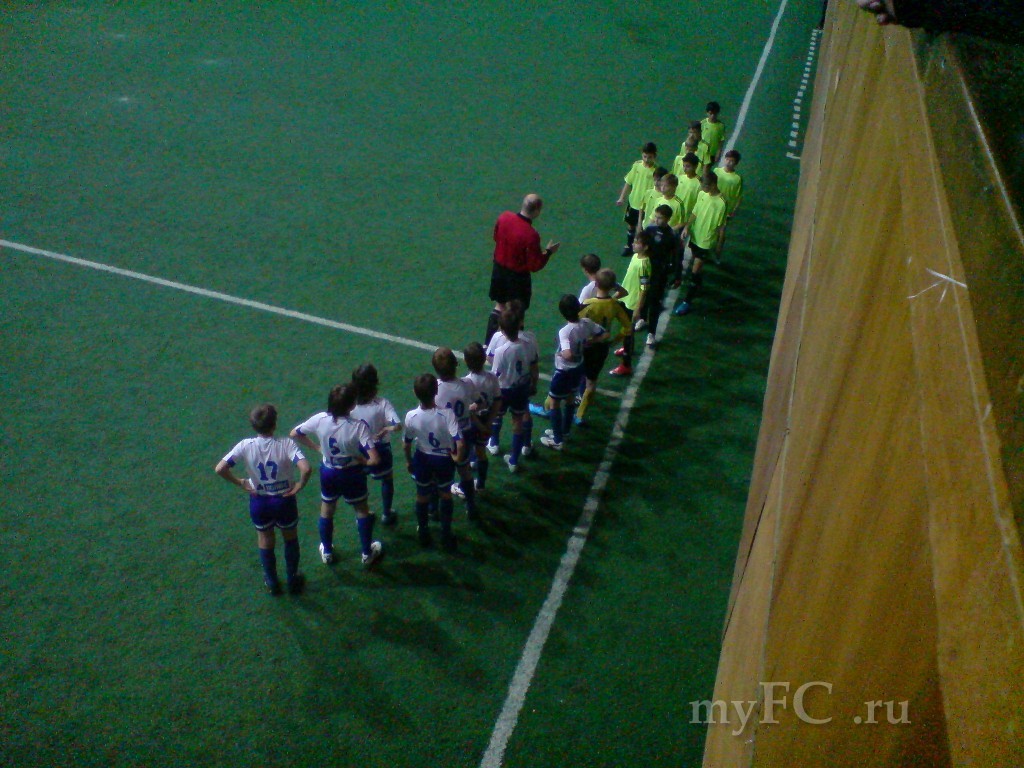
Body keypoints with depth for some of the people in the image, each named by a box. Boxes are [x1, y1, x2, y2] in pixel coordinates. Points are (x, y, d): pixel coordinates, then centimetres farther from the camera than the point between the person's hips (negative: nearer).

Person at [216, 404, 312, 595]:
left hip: (259, 502, 1)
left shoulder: (245, 446, -18)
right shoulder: (286, 444, -23)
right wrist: (299, 485, -16)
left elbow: (220, 469, -21)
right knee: (290, 538, 24)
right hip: (284, 500, -1)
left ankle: (272, 583, 39)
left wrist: (239, 482, -7)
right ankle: (293, 580, 38)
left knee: (265, 541, 23)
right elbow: (306, 468, -35)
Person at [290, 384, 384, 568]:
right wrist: (364, 461, -11)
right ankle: (367, 553, 37)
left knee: (327, 510, 26)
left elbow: (294, 434, -5)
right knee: (362, 510, 23)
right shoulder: (359, 427, -31)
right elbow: (375, 460, -34)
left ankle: (327, 552, 44)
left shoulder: (320, 419, -21)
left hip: (328, 472, 3)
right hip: (352, 475, -3)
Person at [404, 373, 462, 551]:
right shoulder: (446, 413, -31)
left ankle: (423, 534, 43)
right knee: (445, 495, 25)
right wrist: (457, 457, -14)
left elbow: (406, 444, -8)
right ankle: (446, 535, 37)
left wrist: (408, 461, 12)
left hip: (422, 460, 1)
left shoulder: (411, 417, -23)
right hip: (444, 460, -1)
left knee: (422, 497, 25)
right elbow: (460, 443, -35)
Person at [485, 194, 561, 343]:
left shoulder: (504, 217, -13)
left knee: (499, 306, 24)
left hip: (498, 268, 6)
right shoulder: (531, 235, -31)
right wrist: (549, 252, -6)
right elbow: (535, 266, -21)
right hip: (517, 276, -6)